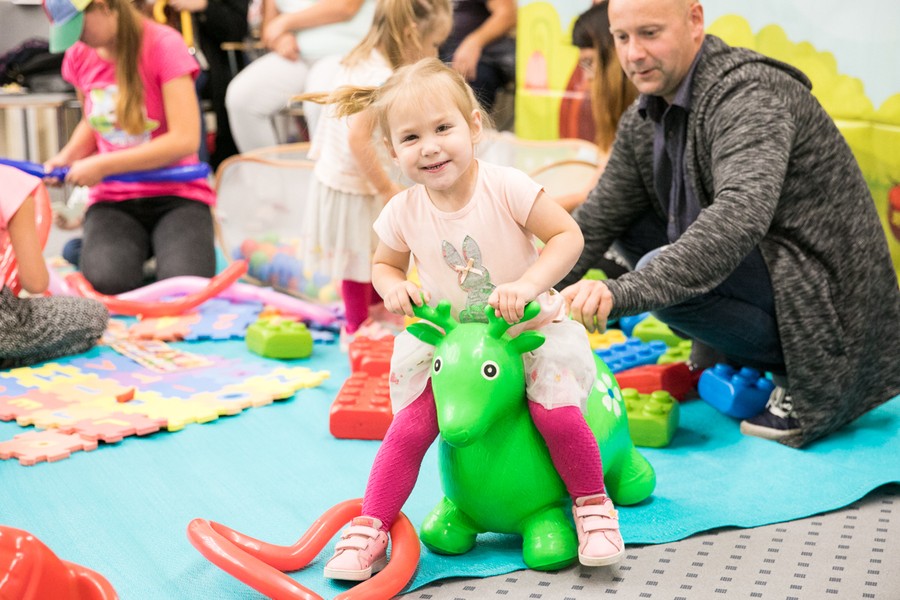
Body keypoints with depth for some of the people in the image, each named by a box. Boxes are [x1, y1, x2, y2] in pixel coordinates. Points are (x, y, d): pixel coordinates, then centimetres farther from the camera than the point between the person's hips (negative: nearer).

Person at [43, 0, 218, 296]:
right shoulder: (79, 55, 5)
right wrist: (67, 157, 2)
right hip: (114, 200, 3)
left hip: (175, 194, -3)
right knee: (107, 281, -29)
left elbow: (185, 139, -17)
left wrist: (103, 166, -16)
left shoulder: (163, 45, -11)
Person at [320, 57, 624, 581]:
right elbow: (385, 264, 11)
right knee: (412, 425, -11)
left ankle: (594, 505, 2)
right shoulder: (404, 213, -7)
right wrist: (394, 287, -13)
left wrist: (527, 285, -30)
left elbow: (568, 235, -16)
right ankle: (370, 529, 3)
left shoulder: (506, 188, -18)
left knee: (554, 409, -24)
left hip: (530, 329, -2)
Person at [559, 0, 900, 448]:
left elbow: (742, 214, -40)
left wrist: (624, 292, -50)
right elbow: (596, 221, 8)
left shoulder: (750, 95, -23)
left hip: (828, 290, -9)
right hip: (757, 266, 9)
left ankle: (804, 373, -10)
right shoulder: (642, 122, 5)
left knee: (662, 274, -29)